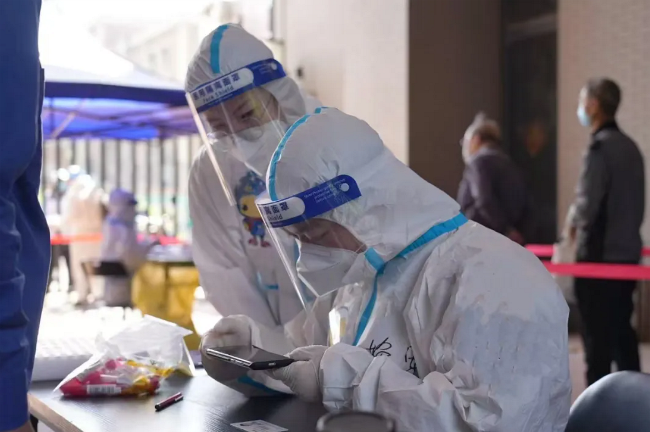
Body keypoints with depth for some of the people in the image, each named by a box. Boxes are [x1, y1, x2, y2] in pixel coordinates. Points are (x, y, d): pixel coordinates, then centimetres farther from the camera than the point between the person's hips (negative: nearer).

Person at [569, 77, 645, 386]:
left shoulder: (600, 147, -15)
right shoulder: (629, 146, 11)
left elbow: (588, 203, -19)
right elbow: (636, 203, 14)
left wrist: (575, 224, 0)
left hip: (600, 254, -8)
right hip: (627, 251, 8)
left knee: (597, 335, -2)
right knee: (621, 329, 16)